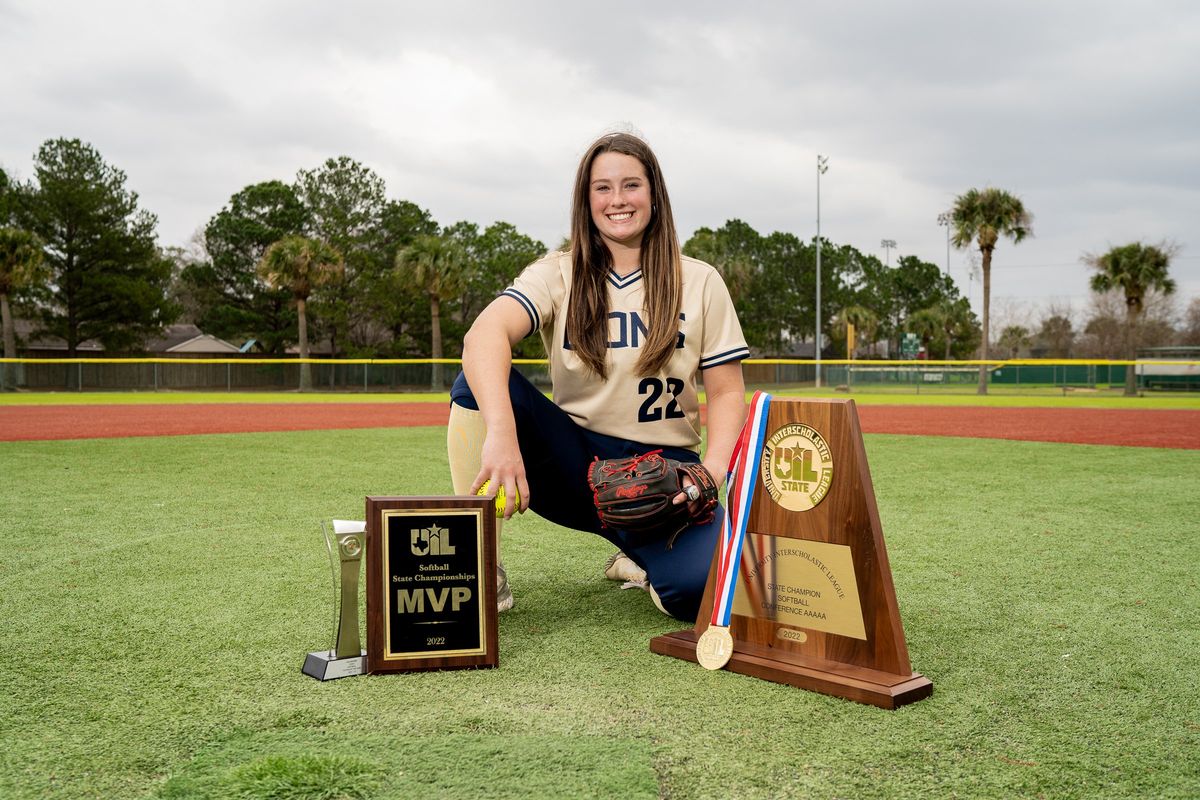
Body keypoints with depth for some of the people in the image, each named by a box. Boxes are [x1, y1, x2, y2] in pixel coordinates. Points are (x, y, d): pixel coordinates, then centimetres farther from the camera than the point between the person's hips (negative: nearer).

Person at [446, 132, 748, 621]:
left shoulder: (699, 282, 4)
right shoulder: (558, 276, 0)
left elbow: (727, 392, 2)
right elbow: (485, 333, -21)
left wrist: (713, 469, -20)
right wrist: (501, 433, -41)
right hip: (574, 463, 1)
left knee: (701, 588, -30)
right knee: (479, 381, -25)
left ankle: (641, 558, 8)